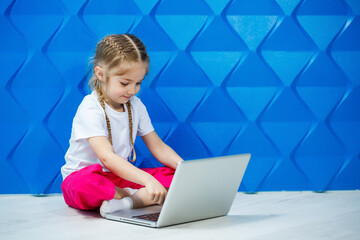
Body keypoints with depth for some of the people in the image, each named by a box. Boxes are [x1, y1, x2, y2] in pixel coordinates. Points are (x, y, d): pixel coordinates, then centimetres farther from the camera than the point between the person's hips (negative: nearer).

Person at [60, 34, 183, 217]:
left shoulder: (135, 106, 5)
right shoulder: (90, 110, -18)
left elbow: (158, 147, 9)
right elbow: (107, 157, -31)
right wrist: (147, 180, -43)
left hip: (121, 177, 6)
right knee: (83, 184, -43)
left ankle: (126, 202, -31)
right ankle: (136, 196, -24)